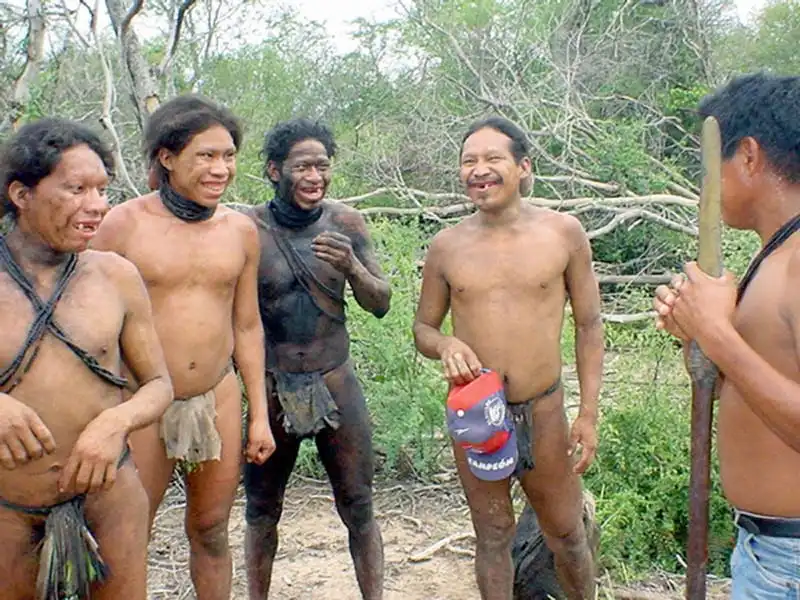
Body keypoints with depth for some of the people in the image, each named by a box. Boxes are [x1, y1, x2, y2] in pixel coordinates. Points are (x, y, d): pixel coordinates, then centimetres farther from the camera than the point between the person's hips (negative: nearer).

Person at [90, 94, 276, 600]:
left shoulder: (241, 230, 4)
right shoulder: (123, 224, -8)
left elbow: (248, 326, 10)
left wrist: (259, 415, 9)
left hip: (219, 398, 3)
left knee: (210, 531, 14)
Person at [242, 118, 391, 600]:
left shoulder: (346, 222, -2)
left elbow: (381, 305, 0)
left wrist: (352, 267, -20)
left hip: (336, 382, 1)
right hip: (270, 385, -1)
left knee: (359, 508, 7)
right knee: (262, 509, 14)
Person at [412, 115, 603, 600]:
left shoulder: (564, 233, -5)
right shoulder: (447, 246, -2)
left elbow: (589, 326, 0)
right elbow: (422, 328, 8)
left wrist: (589, 414, -5)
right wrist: (444, 345, -16)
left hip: (544, 411, -1)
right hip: (474, 412, 1)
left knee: (567, 534, 14)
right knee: (493, 537, 15)